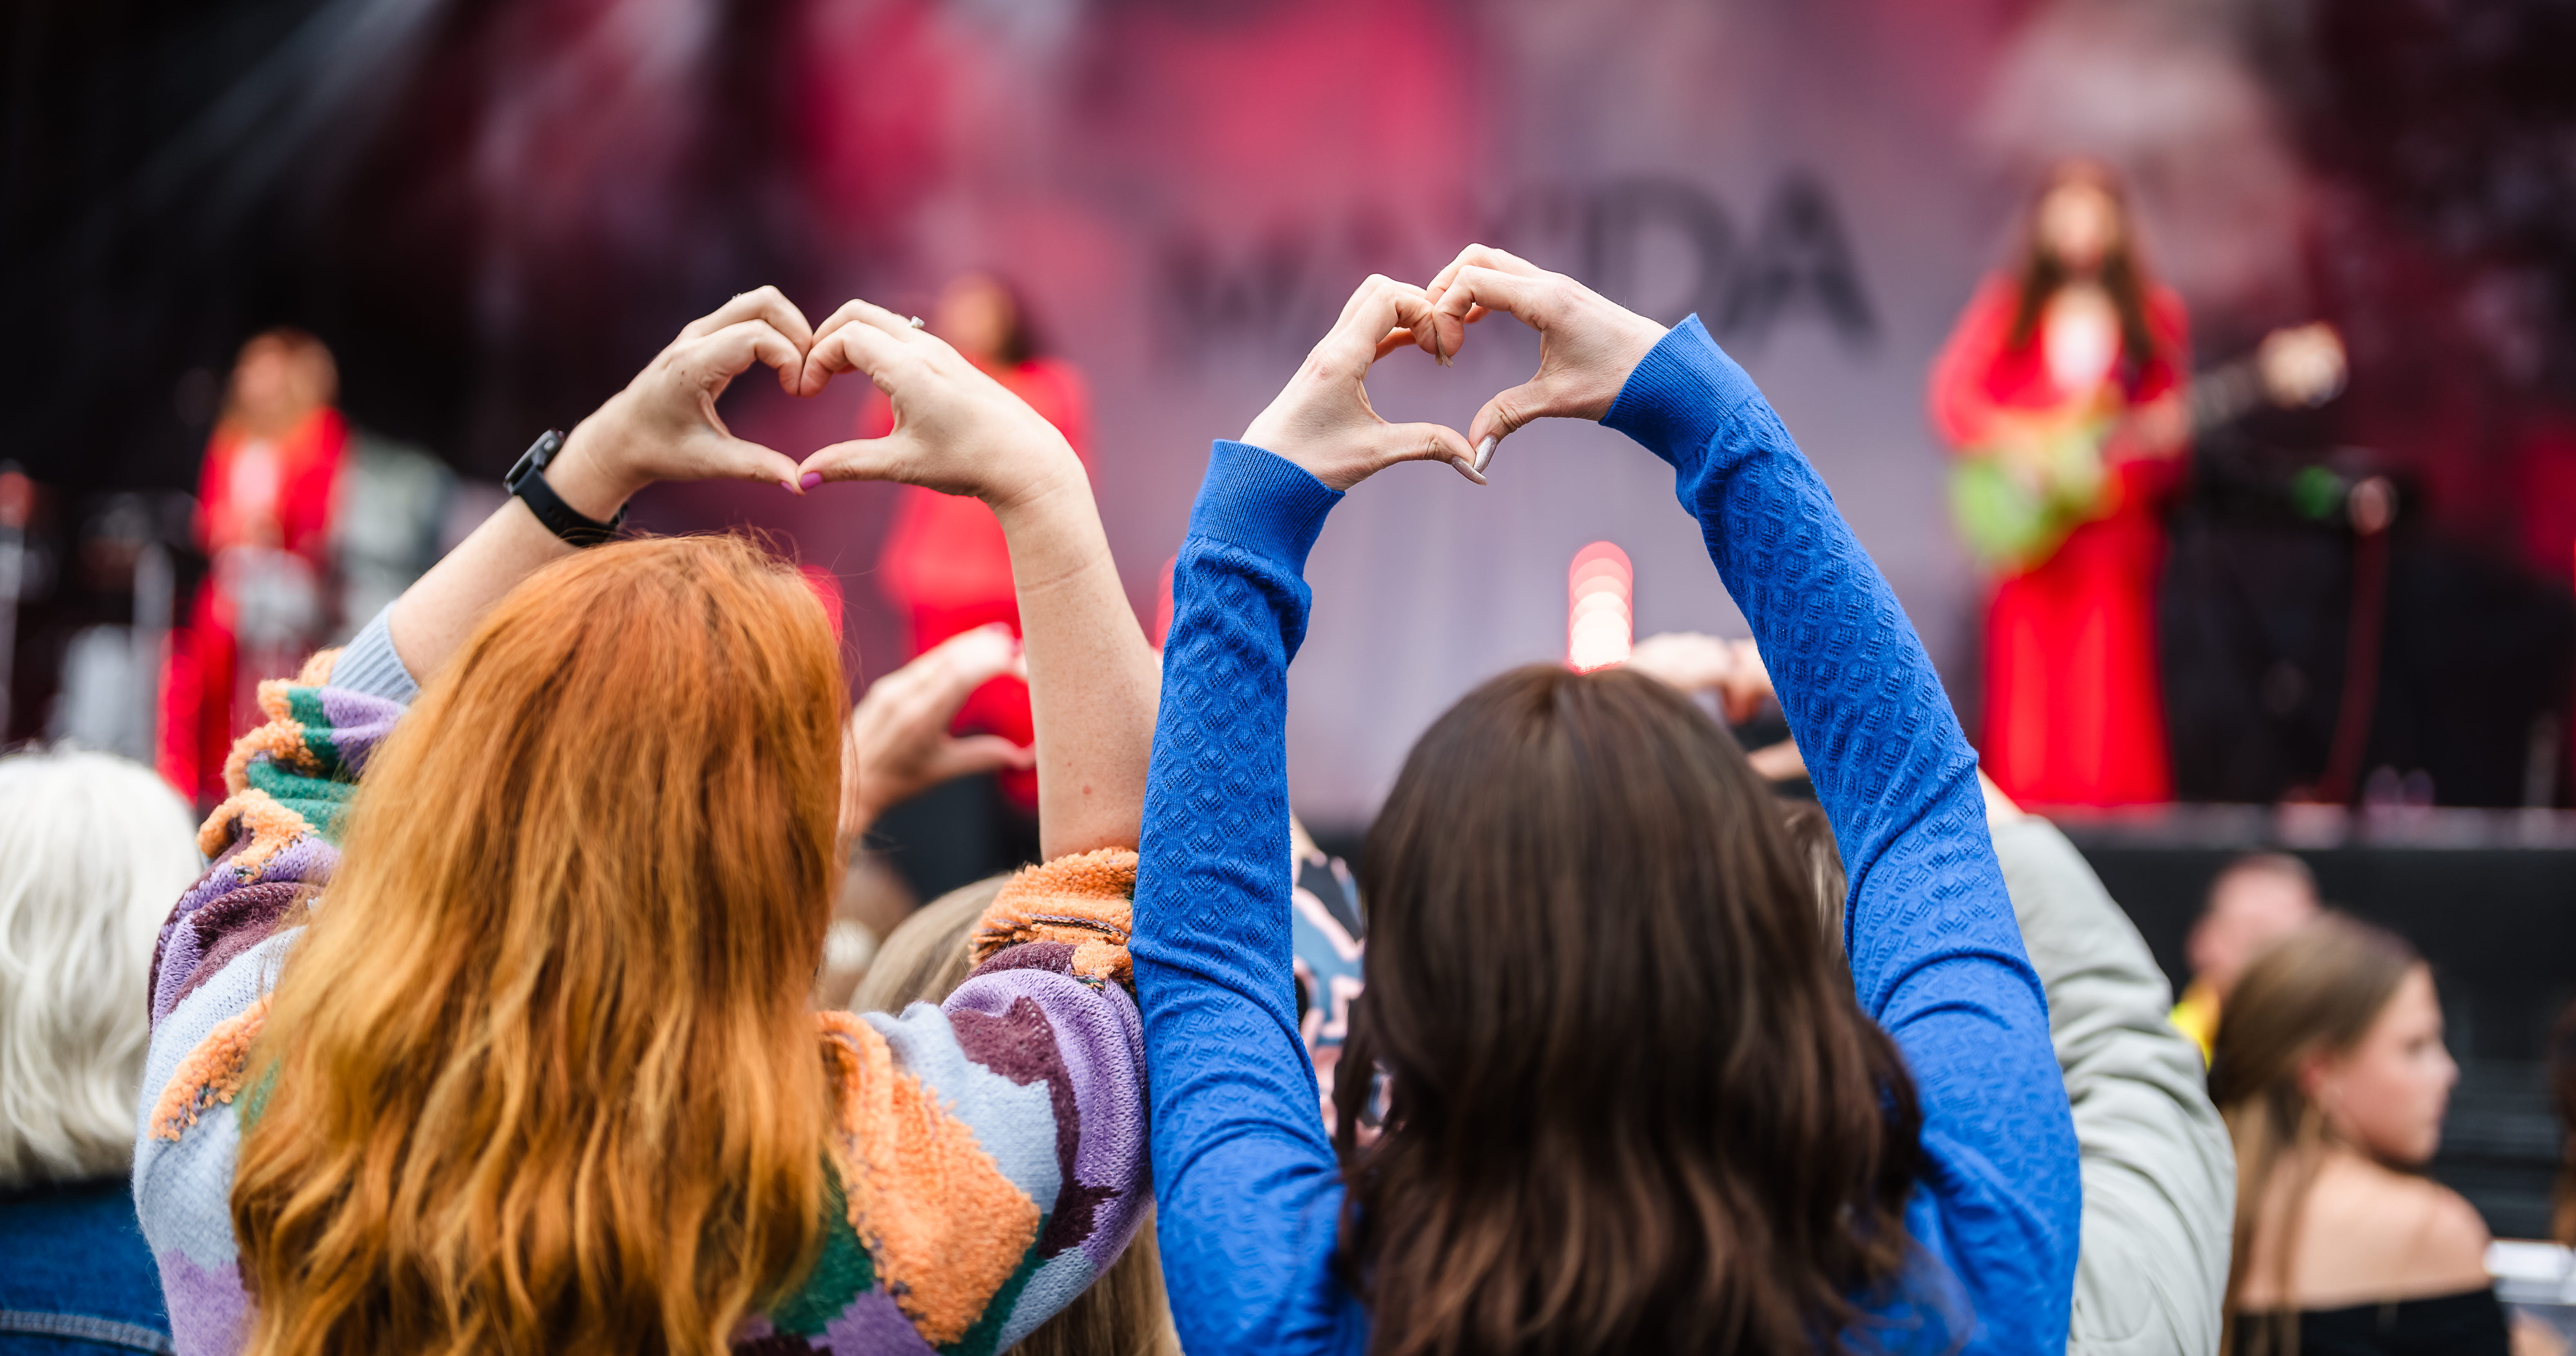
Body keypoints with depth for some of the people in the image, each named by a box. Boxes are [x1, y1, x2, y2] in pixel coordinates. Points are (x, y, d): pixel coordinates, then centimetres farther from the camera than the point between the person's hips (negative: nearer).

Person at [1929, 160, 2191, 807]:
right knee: (2025, 675, -4)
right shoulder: (2008, 305, 9)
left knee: (2110, 676, -7)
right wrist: (2015, 442, -13)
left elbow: (2168, 410, 11)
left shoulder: (2154, 315, 12)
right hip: (2022, 527, 0)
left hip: (2114, 521, 0)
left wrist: (2163, 436, -12)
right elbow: (1950, 393, 1)